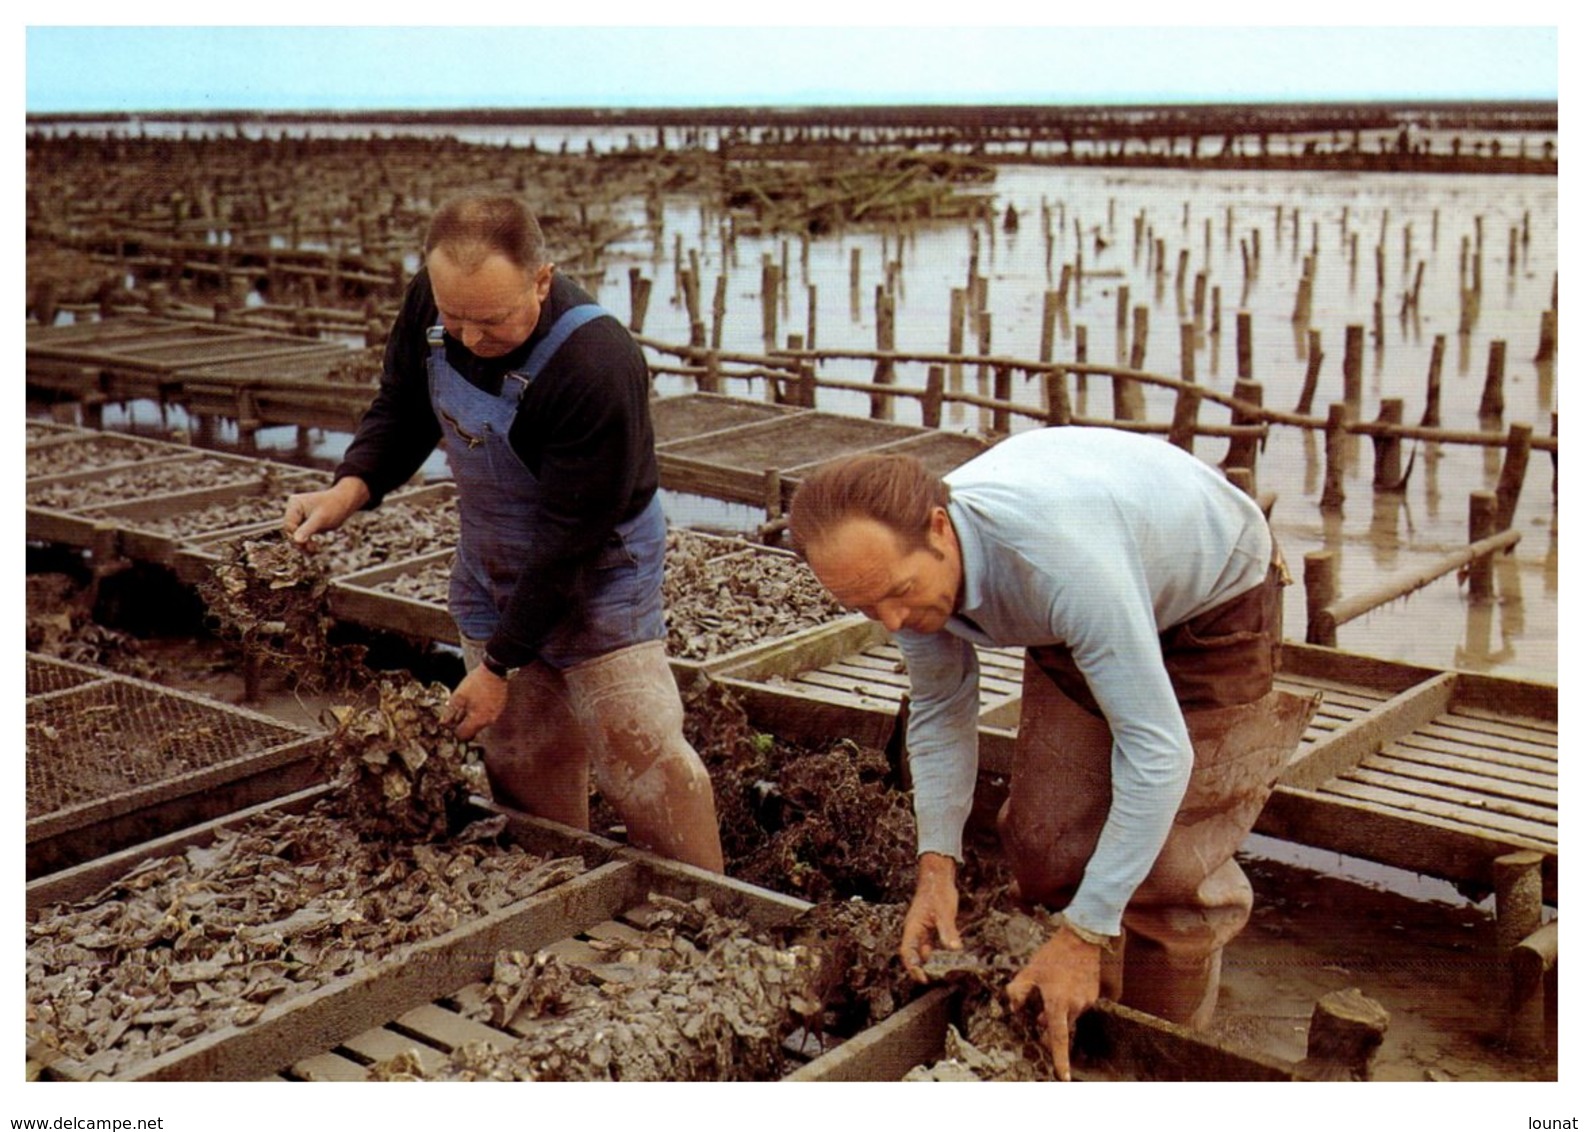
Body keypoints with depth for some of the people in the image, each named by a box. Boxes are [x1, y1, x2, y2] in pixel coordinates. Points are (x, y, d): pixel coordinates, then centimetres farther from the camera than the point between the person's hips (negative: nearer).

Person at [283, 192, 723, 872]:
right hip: (489, 572, 6)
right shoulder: (429, 302, -13)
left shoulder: (597, 367, -33)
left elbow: (570, 539, -27)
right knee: (519, 756, 11)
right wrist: (350, 488, -14)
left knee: (642, 759, -6)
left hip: (597, 579, -6)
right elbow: (402, 408, 7)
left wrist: (499, 664, -20)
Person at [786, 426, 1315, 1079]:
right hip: (1076, 627, 6)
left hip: (1213, 601, -6)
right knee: (1047, 841, 1)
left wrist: (1084, 935, -38)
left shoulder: (1063, 560, -45)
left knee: (1172, 861, -11)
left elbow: (1158, 751, -41)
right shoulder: (895, 559, -22)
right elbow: (940, 711, -5)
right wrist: (936, 865, -14)